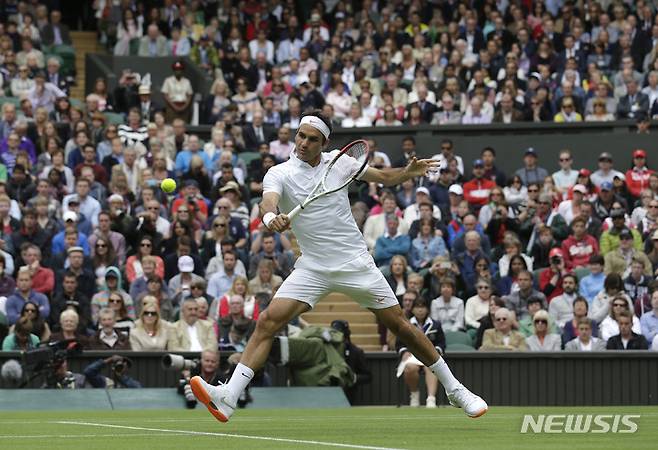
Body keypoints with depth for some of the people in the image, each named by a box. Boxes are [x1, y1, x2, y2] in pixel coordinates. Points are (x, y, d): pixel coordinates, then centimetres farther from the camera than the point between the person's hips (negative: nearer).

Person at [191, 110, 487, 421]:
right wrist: (270, 216, -50)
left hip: (356, 263, 1)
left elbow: (384, 177, 13)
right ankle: (228, 397, -23)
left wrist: (410, 172, -8)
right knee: (268, 321, -17)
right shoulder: (279, 173, -5)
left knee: (400, 326, 2)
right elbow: (268, 200, -26)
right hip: (312, 267, -1)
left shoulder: (338, 162, 1)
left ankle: (454, 389, 17)